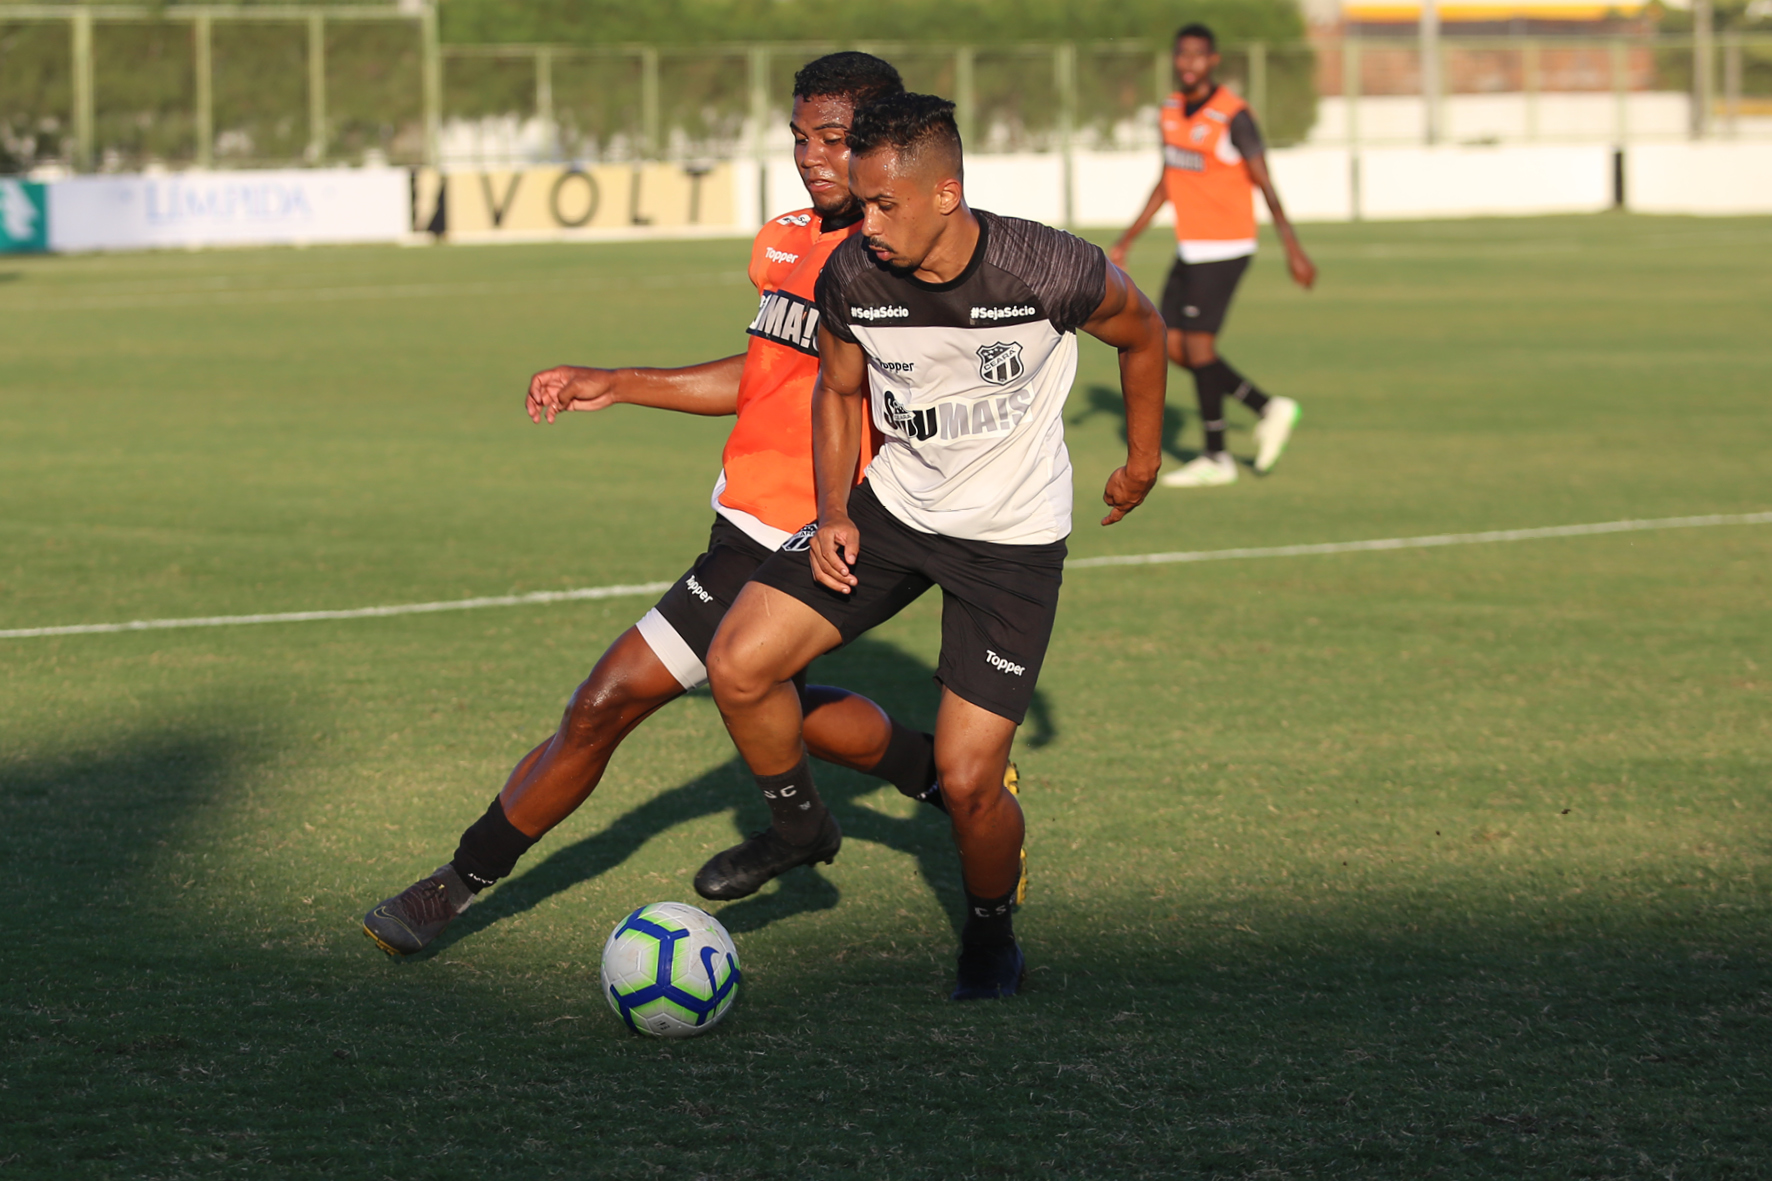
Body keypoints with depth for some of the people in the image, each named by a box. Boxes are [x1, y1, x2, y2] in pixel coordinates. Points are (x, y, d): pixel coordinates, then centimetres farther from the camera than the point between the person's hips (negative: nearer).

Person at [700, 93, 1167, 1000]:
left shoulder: (1047, 270, -25)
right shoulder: (851, 278, -15)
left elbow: (1141, 331, -2)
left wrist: (1142, 461, 11)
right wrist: (833, 513, -6)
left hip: (1011, 539, -4)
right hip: (891, 507, 4)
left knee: (967, 780, -10)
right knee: (736, 665, -10)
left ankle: (990, 928, 22)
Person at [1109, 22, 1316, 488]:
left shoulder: (1233, 116, -15)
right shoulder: (1171, 111, 8)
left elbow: (1264, 184, -14)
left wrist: (1292, 249, -16)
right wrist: (1127, 240, 16)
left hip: (1224, 249, -8)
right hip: (1189, 251, 8)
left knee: (1198, 345, -8)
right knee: (1173, 348, 6)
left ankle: (1216, 458, 4)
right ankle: (1267, 409, 17)